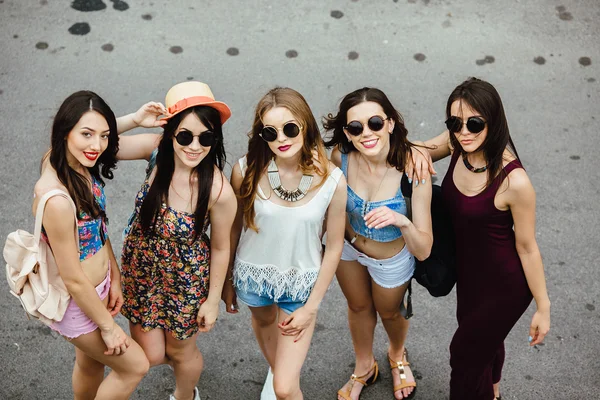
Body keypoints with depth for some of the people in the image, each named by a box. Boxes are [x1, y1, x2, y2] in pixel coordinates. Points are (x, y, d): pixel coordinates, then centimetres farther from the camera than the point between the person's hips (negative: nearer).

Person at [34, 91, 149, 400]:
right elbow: (73, 279, -26)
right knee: (135, 366, 12)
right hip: (76, 302, -7)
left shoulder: (80, 166, -12)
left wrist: (114, 278, 5)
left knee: (91, 363, 29)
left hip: (99, 286, 7)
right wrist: (108, 326, -14)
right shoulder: (57, 199, -37)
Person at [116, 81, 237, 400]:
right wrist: (134, 120, -34)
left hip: (185, 279, -3)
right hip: (140, 269, 3)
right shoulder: (157, 149, -22)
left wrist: (213, 299, -4)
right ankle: (174, 354, 56)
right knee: (151, 355, 17)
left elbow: (220, 248, -15)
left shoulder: (219, 191, -30)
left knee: (181, 351, 23)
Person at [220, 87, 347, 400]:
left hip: (300, 284, -2)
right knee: (264, 322, 34)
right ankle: (274, 368, 66)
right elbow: (234, 227, -4)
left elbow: (334, 248, -11)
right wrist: (226, 281, 7)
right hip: (253, 275, 2)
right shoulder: (247, 171, -21)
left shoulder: (332, 180, -22)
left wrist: (311, 307, -6)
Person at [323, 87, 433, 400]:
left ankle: (397, 355, 65)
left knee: (389, 312, 28)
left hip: (391, 260, -2)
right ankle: (364, 367, 60)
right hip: (347, 245, 3)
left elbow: (423, 251, -34)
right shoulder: (341, 155, -29)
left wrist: (402, 221, -50)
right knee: (358, 307, 29)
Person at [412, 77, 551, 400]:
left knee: (466, 352, 14)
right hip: (467, 270, 7)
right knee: (484, 339, 33)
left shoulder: (514, 181, -34)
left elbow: (527, 246, -22)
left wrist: (543, 307, -11)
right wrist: (418, 154, -22)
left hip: (504, 285, -7)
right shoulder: (457, 144, -17)